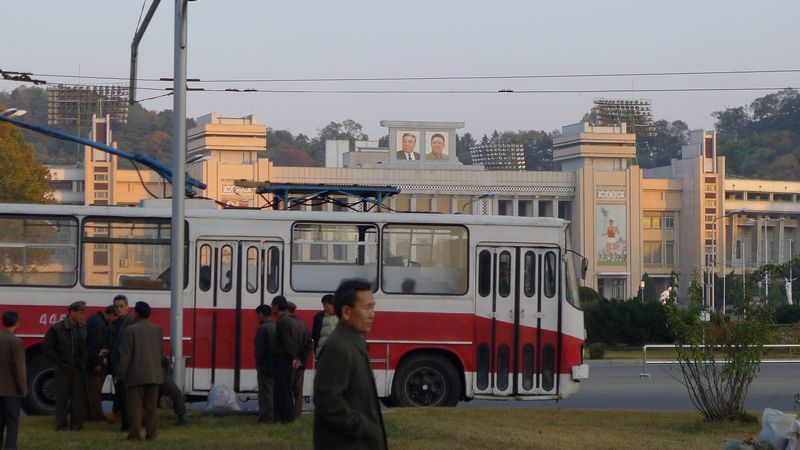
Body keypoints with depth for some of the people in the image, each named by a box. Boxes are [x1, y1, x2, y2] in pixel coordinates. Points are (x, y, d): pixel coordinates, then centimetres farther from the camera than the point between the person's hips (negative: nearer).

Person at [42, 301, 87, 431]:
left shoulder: (84, 328, 2)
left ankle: (76, 424, 10)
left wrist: (83, 362, -2)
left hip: (78, 368, 3)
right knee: (62, 398, 2)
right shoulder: (57, 328, -7)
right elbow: (46, 346, -3)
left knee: (78, 397, 3)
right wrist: (58, 360, -7)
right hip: (63, 368, -3)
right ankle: (61, 424, 8)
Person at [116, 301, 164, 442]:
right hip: (154, 374, 4)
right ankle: (151, 434, 10)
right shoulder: (158, 330, 6)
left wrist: (121, 374, -7)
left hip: (136, 375, -4)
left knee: (136, 406, -1)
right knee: (151, 406, 10)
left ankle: (135, 434, -4)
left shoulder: (131, 330, -10)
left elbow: (126, 354, -12)